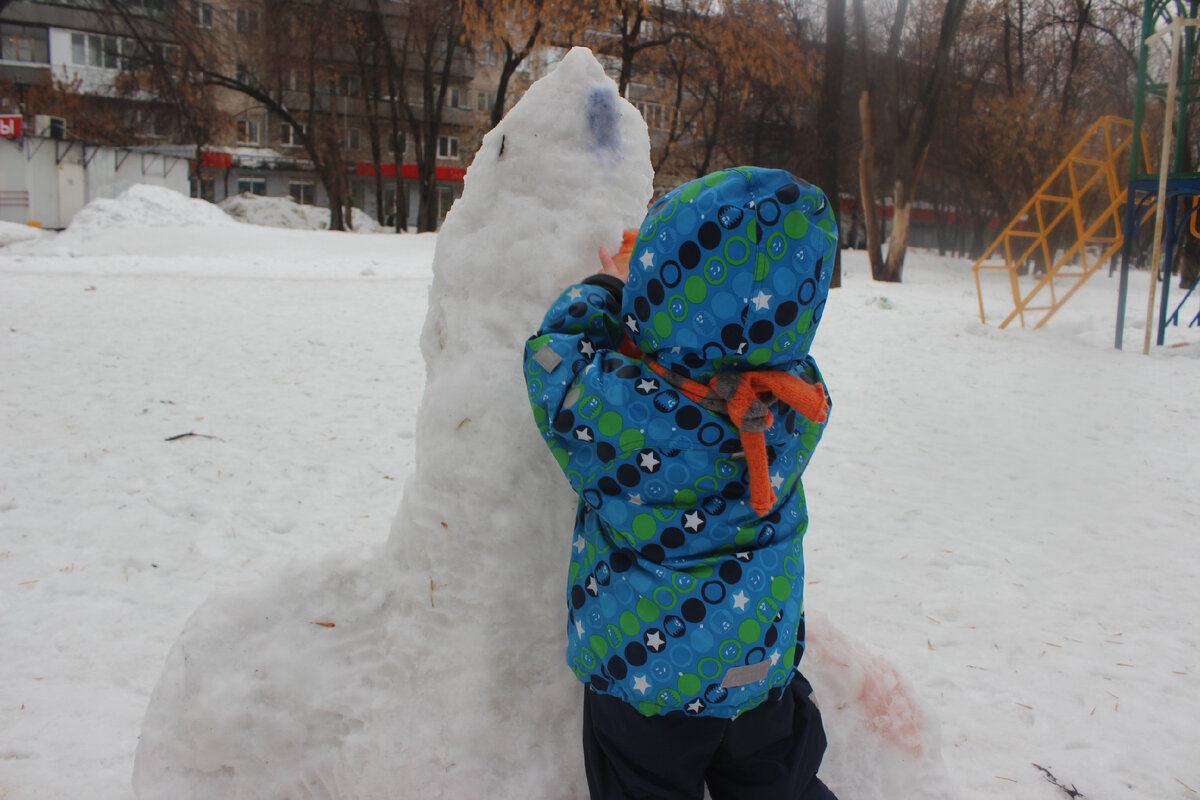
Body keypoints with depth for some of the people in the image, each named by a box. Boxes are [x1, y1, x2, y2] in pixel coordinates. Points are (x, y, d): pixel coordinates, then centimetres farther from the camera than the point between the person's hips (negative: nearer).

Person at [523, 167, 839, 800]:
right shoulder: (801, 401, -17)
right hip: (766, 662, 3)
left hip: (643, 669, -3)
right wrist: (637, 293, 10)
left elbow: (557, 354, -7)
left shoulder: (613, 407, -30)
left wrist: (607, 289, 8)